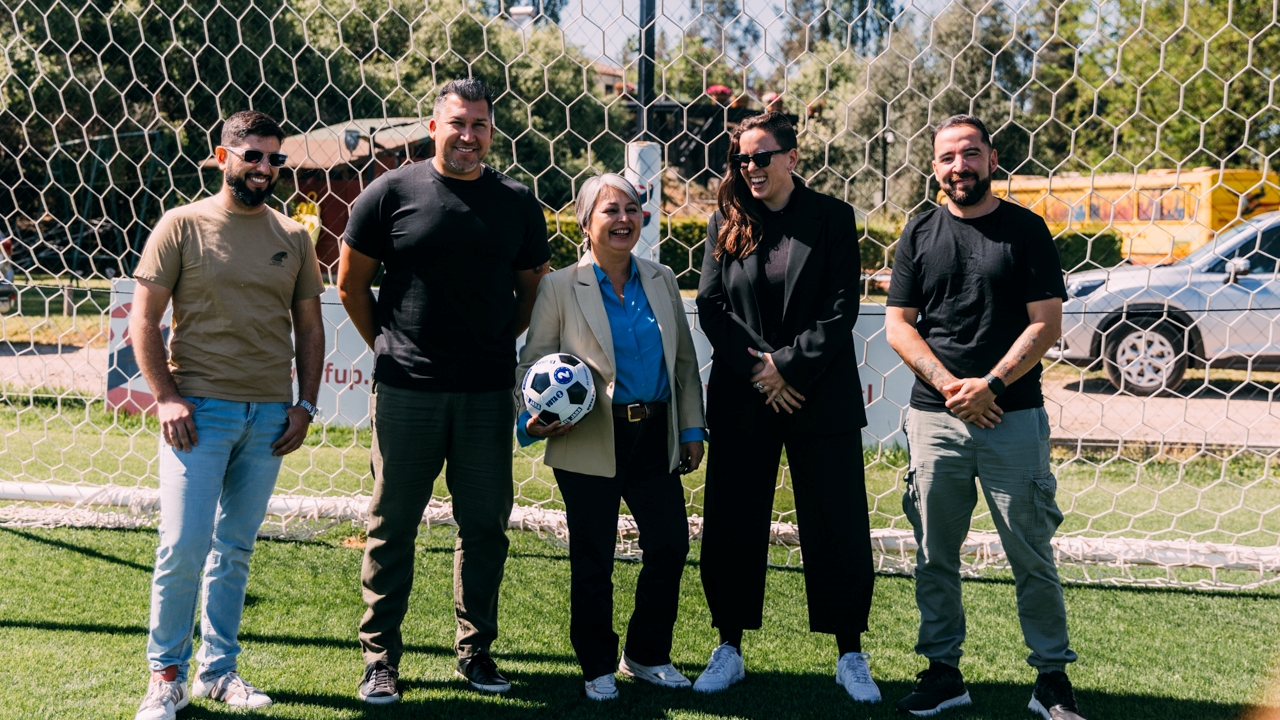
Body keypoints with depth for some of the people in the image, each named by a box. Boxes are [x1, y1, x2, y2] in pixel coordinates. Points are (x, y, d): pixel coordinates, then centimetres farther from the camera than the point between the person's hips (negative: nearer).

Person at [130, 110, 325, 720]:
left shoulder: (293, 238, 10)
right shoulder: (182, 226, -1)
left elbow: (309, 326, 15)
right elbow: (144, 318, -2)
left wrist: (304, 405, 5)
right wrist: (165, 396, -10)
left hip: (269, 415, 4)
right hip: (200, 410, -3)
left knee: (235, 549, 10)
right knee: (183, 544, -7)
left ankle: (218, 671, 21)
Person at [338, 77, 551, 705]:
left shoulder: (517, 203, 6)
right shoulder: (391, 193, -1)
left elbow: (533, 287, 16)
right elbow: (351, 283, 7)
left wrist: (496, 346, 9)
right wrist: (389, 347, 7)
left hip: (488, 393, 2)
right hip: (407, 392, -2)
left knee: (485, 523, 9)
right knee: (393, 524, 4)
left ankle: (475, 651, 24)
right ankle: (379, 658, 16)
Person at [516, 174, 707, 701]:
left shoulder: (662, 281, 10)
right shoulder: (561, 286, -2)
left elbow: (685, 361, 14)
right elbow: (534, 361, 1)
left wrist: (692, 429, 11)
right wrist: (534, 418, -15)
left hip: (655, 437, 4)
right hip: (591, 443, -4)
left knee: (670, 544, 5)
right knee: (593, 559, 5)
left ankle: (647, 655, 24)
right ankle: (598, 667, 22)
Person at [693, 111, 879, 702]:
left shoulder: (832, 219, 0)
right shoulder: (726, 223, 7)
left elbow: (841, 309, -5)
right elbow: (710, 306, 2)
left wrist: (787, 365, -12)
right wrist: (755, 370, -9)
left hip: (821, 397, -2)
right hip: (741, 401, 2)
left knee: (838, 529, 2)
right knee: (731, 526, 6)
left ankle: (850, 656, 14)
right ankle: (729, 649, 21)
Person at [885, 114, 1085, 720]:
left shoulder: (1025, 230, 2)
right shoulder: (920, 234, 9)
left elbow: (1046, 325, -3)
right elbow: (898, 326, 6)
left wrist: (989, 386, -13)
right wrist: (949, 386, -8)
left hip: (1013, 416, -2)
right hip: (934, 417, 2)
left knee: (1032, 556, 1)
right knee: (936, 556, 7)